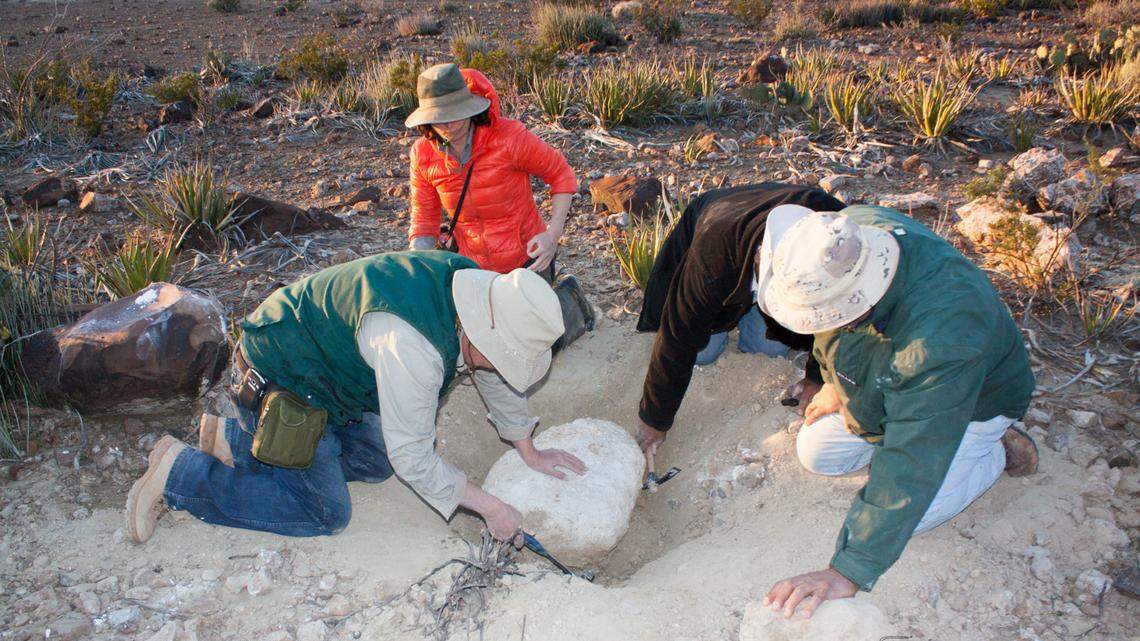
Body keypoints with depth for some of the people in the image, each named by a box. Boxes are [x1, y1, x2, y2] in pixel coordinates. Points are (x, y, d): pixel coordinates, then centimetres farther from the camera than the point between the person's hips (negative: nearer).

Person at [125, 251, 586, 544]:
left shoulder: (474, 286, -11)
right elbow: (414, 459, -28)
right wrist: (490, 508, -18)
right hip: (277, 378, -9)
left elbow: (497, 379, 5)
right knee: (325, 511, -6)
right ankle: (179, 471, 2)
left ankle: (235, 439, 20)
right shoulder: (412, 346, -37)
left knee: (376, 462, 13)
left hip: (319, 361, 9)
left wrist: (530, 453, 11)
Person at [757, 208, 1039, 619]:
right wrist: (835, 381, 2)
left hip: (971, 401, -6)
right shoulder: (849, 232, -28)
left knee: (900, 516, -12)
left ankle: (997, 451, 10)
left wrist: (850, 573, -41)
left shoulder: (941, 342, -47)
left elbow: (909, 469, -43)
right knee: (815, 453, 0)